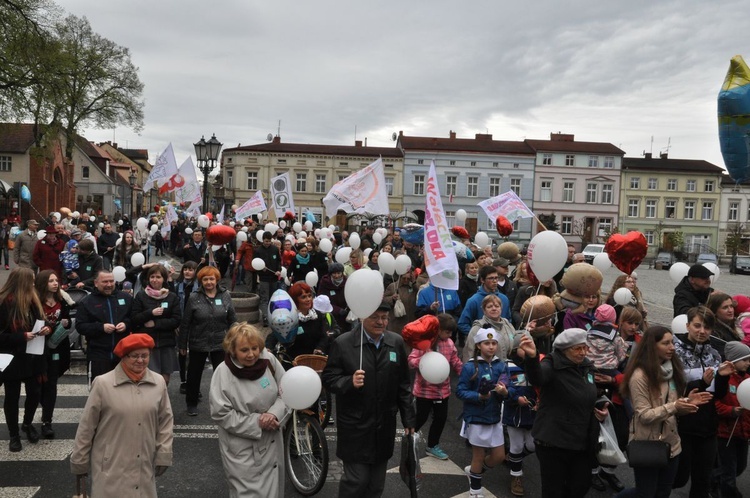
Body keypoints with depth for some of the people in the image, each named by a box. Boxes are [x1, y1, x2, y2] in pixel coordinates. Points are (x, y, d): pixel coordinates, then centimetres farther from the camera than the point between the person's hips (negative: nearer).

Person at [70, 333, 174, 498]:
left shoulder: (159, 382, -2)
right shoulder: (103, 383, -10)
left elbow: (166, 422, 5)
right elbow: (86, 426, -2)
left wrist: (163, 457, 3)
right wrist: (79, 462, 3)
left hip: (145, 468, 3)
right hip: (111, 468, -2)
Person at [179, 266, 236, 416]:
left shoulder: (225, 296, -2)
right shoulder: (194, 298, -7)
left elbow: (231, 320, 4)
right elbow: (185, 323, -3)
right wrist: (182, 344, -1)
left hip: (220, 344, 1)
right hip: (198, 344, 0)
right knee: (194, 375, 14)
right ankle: (191, 403, 33)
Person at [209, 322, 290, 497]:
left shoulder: (269, 360, -8)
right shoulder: (223, 372, -17)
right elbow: (221, 414, -16)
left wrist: (275, 414, -18)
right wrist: (257, 422, -19)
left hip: (271, 442, 4)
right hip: (242, 449, -4)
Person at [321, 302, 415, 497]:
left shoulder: (396, 342, 3)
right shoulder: (343, 343, -10)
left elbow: (403, 384, 7)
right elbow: (328, 379, -8)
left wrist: (408, 419, 8)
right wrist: (349, 382, -27)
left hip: (384, 426, 4)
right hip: (355, 427, -4)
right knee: (356, 479, -2)